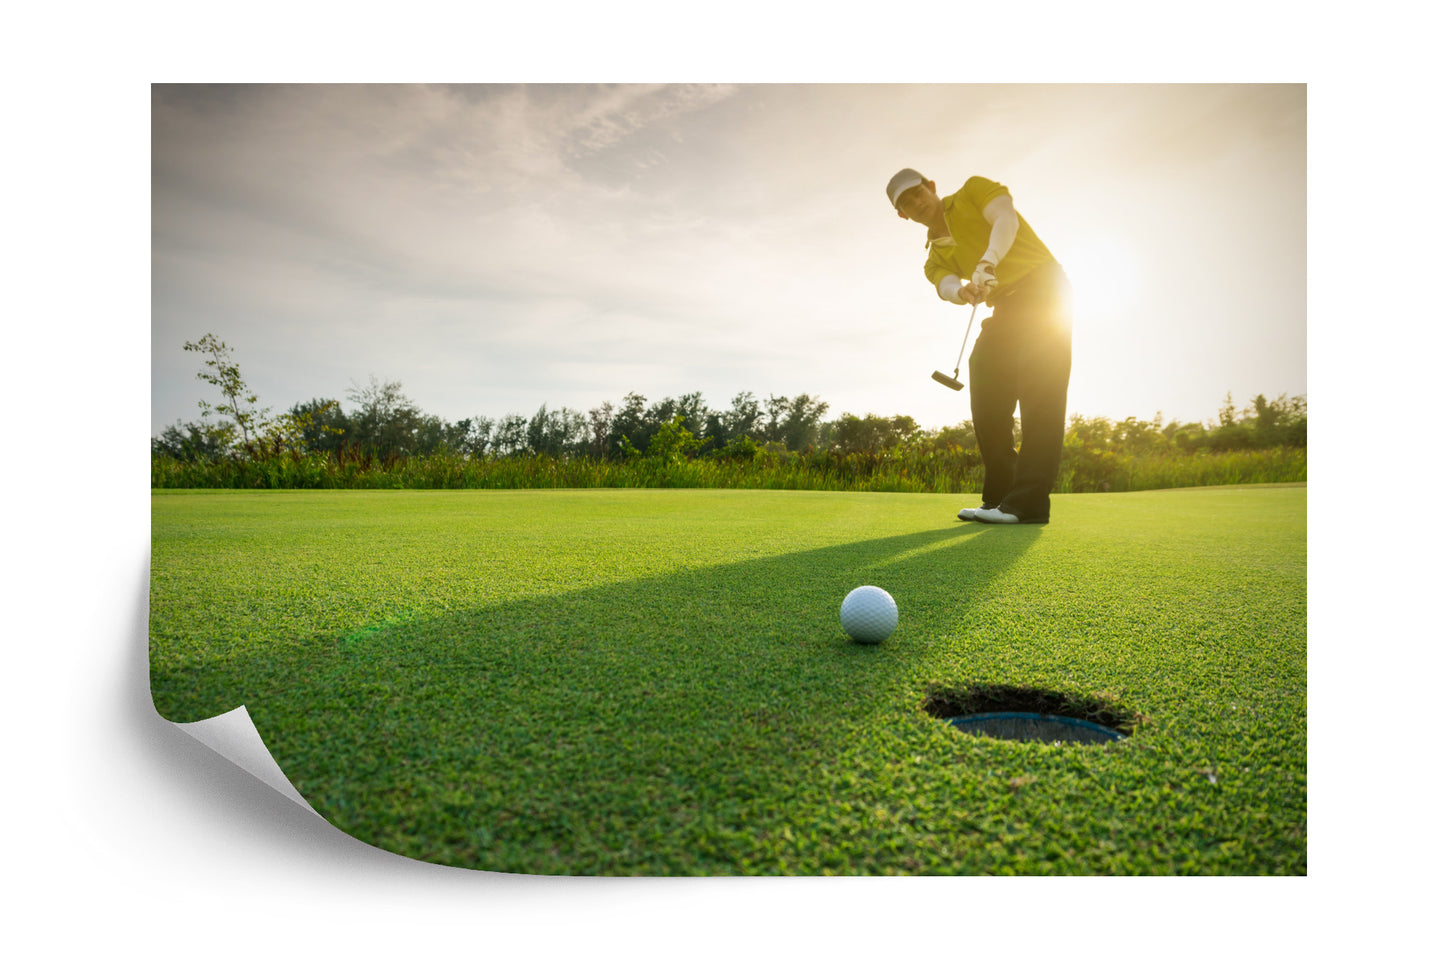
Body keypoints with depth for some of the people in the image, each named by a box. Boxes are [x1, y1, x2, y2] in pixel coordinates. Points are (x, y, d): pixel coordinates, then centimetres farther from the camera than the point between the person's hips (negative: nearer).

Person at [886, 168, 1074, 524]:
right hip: (1007, 308, 7)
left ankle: (1029, 501, -23)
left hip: (1043, 285, -7)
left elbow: (1006, 219, -14)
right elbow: (947, 286, -8)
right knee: (986, 390, -2)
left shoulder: (975, 190, 5)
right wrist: (964, 290, -32)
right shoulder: (935, 259, 14)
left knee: (1038, 391, -17)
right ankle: (1000, 497, 2)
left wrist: (987, 262, -32)